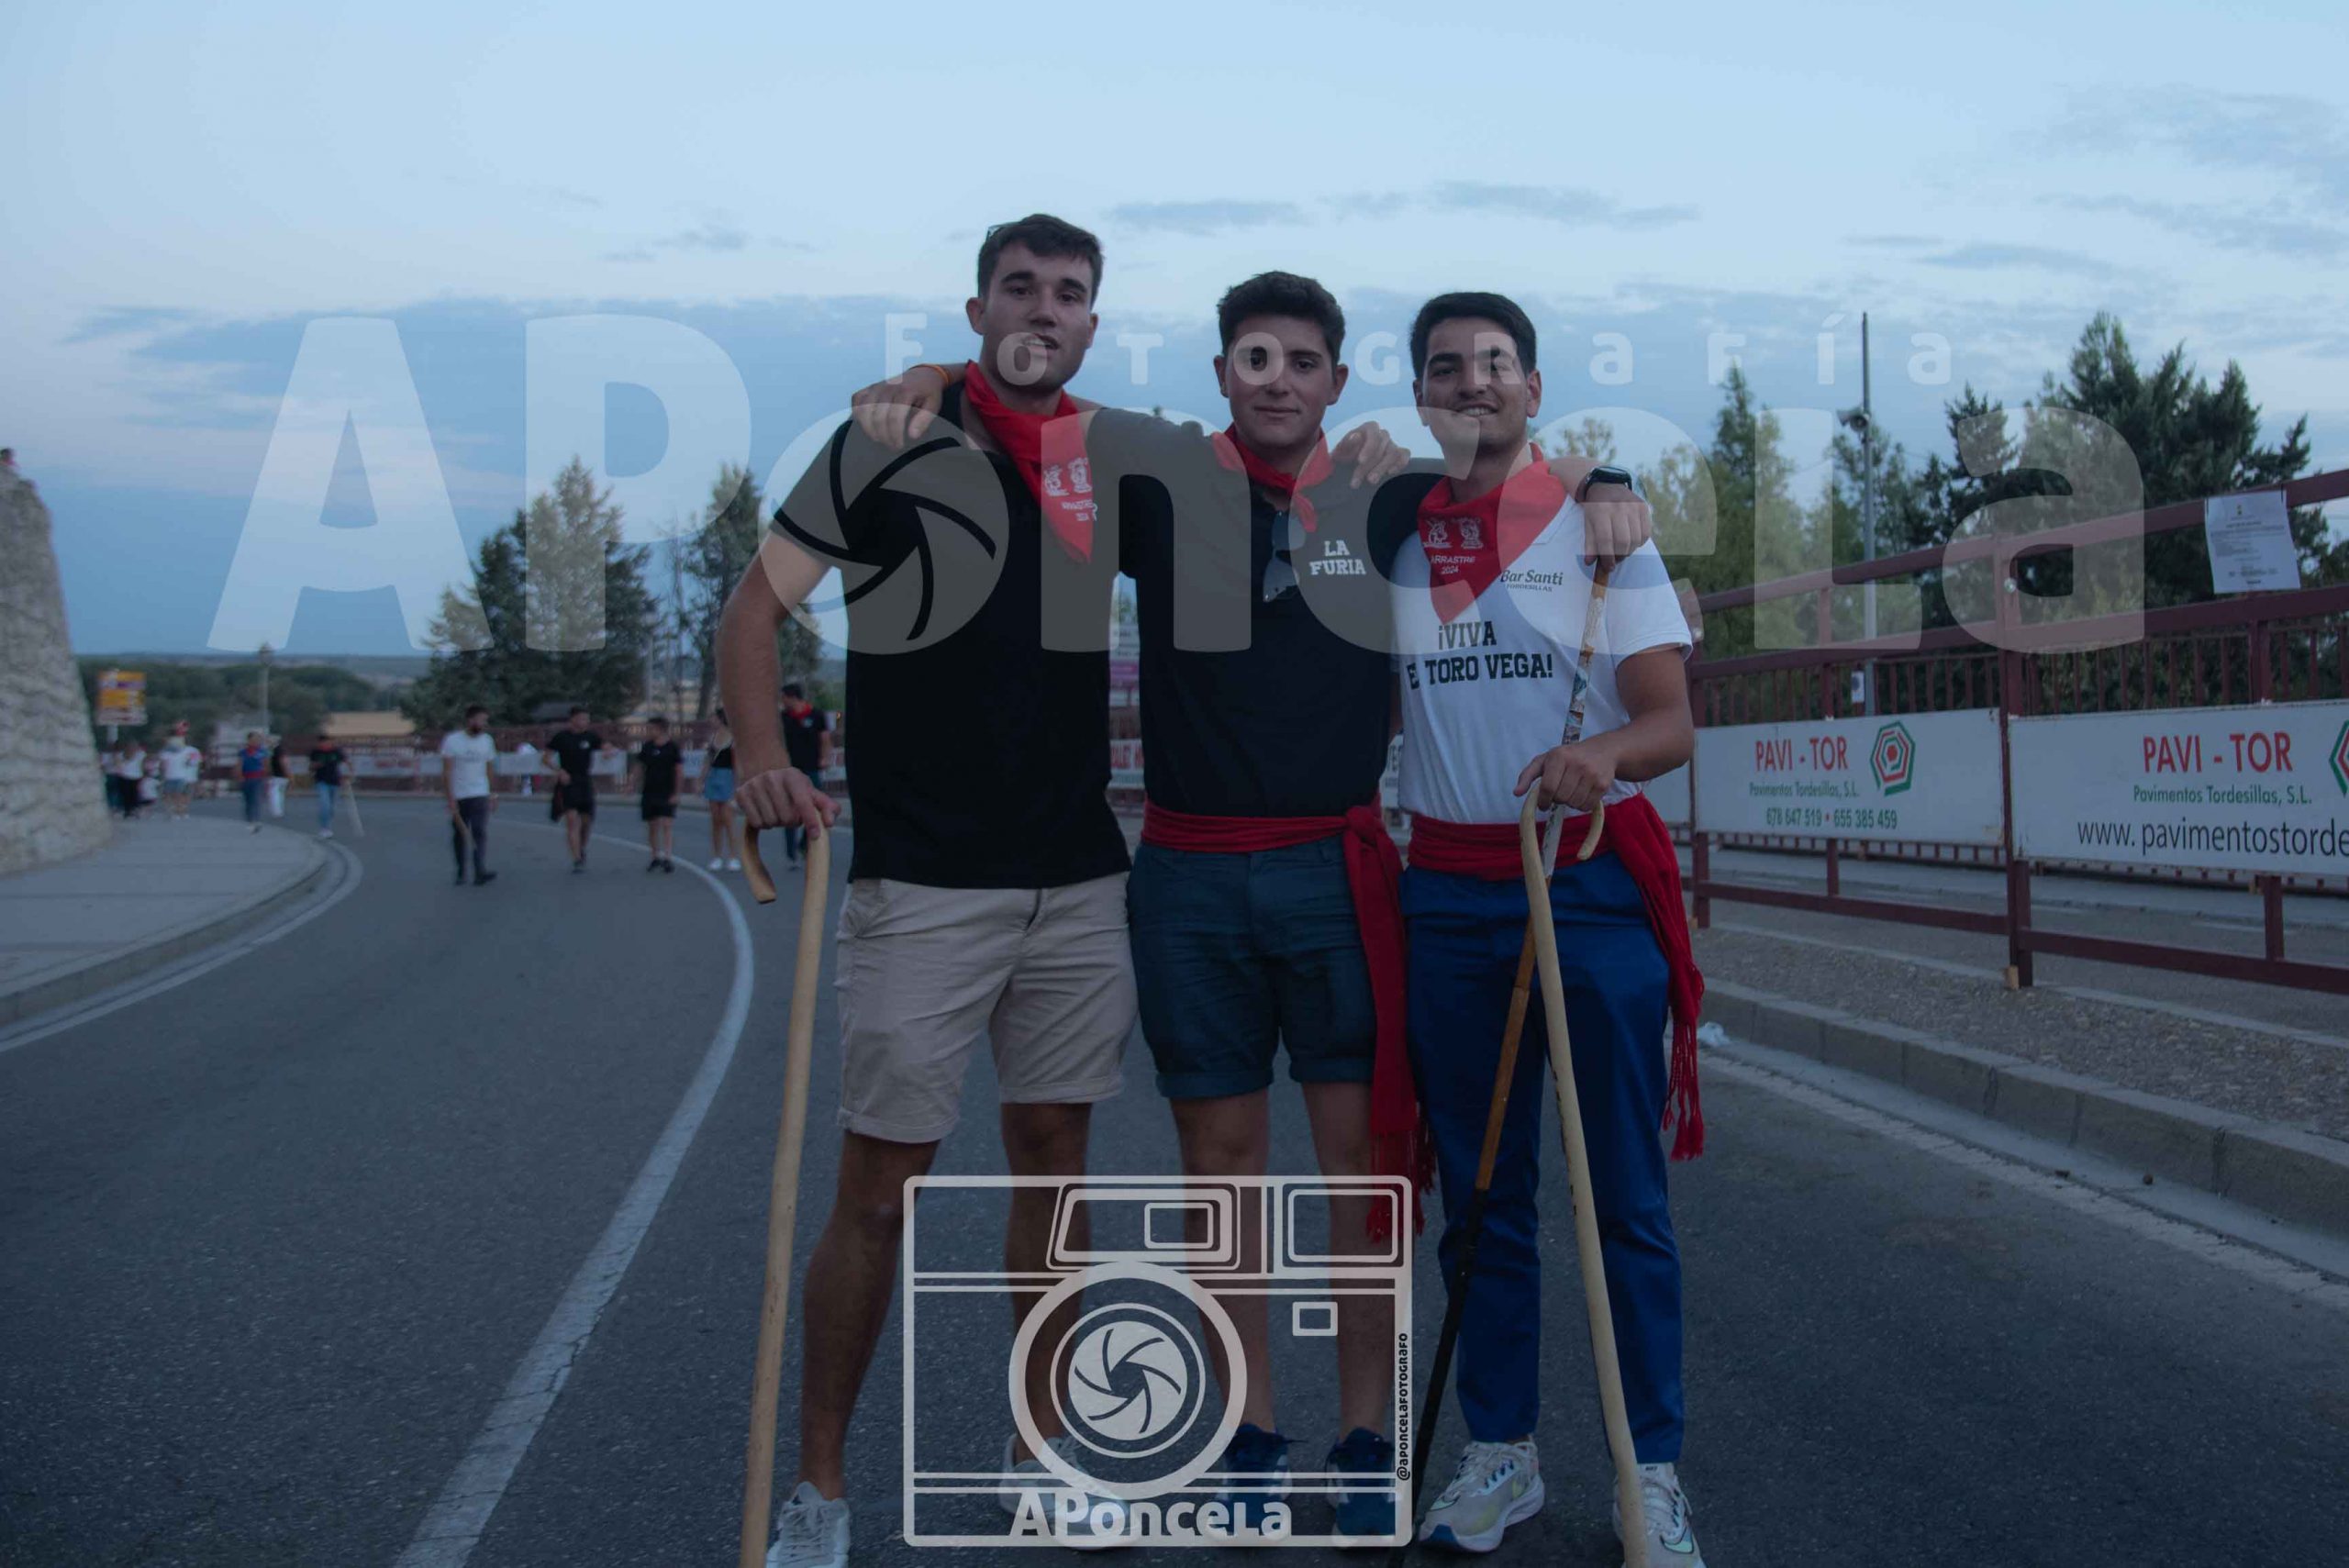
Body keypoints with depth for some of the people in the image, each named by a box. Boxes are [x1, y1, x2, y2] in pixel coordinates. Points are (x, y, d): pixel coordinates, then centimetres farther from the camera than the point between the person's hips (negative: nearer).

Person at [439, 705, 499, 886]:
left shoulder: (487, 740, 5)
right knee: (459, 836, 8)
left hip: (480, 795, 1)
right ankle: (460, 873, 23)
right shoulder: (452, 740, -5)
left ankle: (480, 873, -24)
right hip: (458, 796, -1)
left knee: (480, 832, -15)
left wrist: (493, 795, 10)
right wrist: (450, 799, -13)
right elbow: (446, 771, -7)